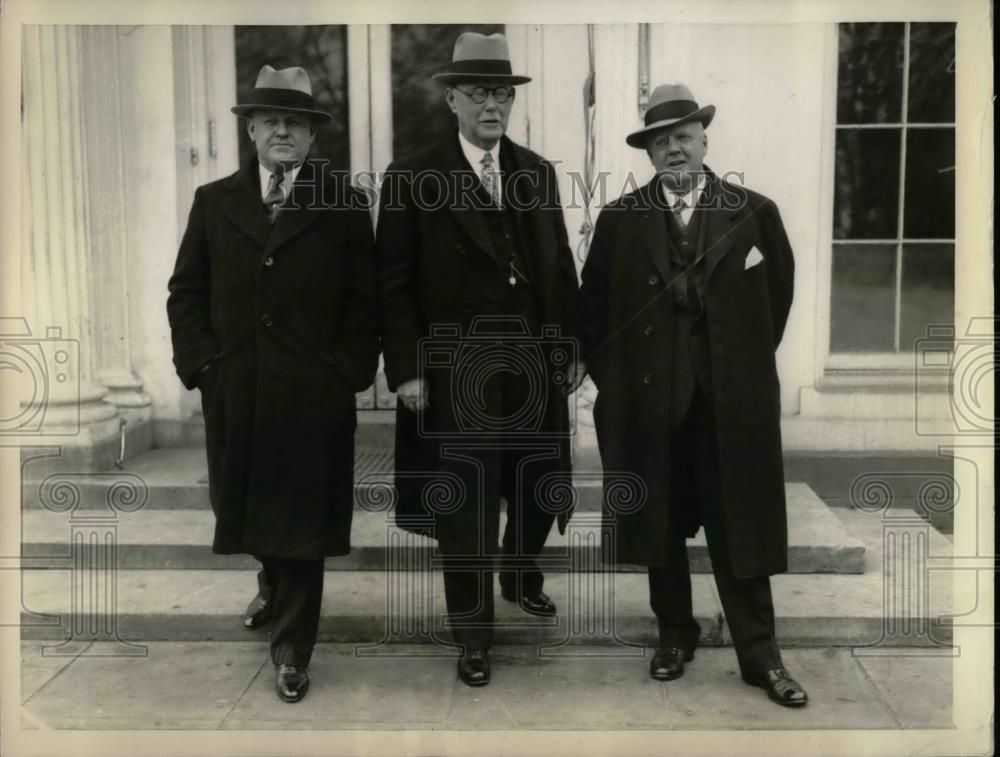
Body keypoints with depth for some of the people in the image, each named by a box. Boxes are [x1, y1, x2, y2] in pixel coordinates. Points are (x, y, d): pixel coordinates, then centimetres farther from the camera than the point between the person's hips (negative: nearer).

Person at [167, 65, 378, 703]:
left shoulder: (345, 207, 1)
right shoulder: (214, 201, 8)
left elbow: (365, 302, 1)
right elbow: (186, 292, 8)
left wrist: (347, 370, -8)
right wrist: (200, 363, -2)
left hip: (314, 394, -3)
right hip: (233, 392, 3)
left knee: (301, 521, 3)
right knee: (249, 507, 17)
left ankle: (292, 649, 17)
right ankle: (275, 589, 47)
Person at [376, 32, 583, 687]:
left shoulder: (538, 172, 10)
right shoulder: (413, 178, -3)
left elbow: (561, 266, 11)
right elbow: (395, 283, -5)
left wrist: (572, 347, 7)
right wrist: (407, 368, -10)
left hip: (537, 363, 4)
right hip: (456, 371, -4)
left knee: (544, 483, 14)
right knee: (466, 504, 5)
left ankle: (521, 574, 44)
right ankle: (473, 631, 23)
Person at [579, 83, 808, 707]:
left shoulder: (755, 212, 1)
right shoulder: (620, 220, 2)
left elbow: (778, 297, 10)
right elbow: (593, 306, 8)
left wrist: (745, 365, 9)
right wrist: (614, 377, 5)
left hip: (734, 402, -1)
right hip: (649, 400, 1)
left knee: (739, 529, 4)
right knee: (661, 526, 12)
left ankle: (760, 655, 15)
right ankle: (676, 635, 28)